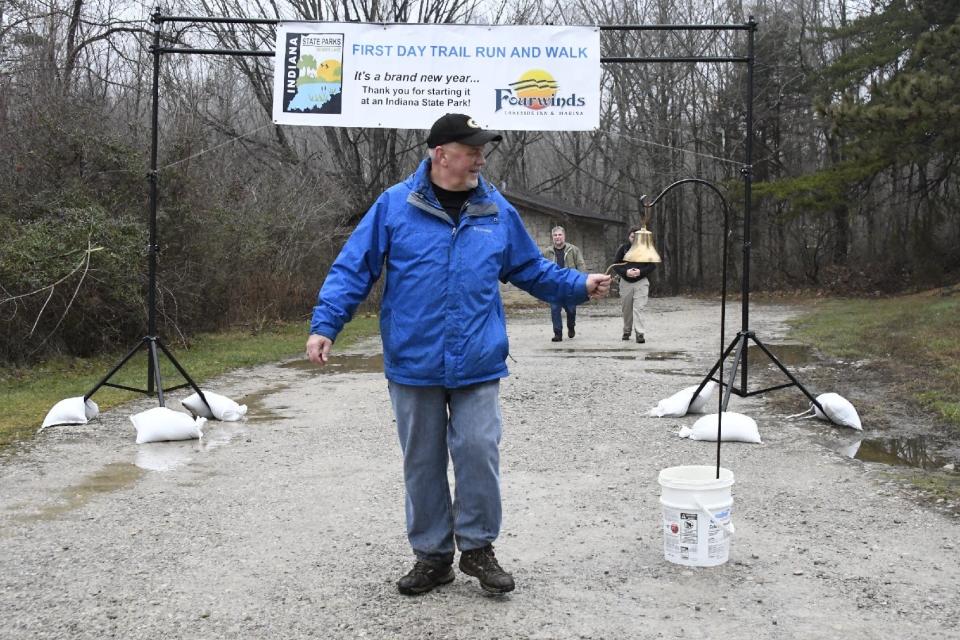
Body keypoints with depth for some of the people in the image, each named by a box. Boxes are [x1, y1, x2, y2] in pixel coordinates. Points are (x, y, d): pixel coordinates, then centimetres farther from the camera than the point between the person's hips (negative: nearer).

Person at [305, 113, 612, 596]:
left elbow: (531, 270, 16)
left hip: (478, 366, 1)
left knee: (479, 454, -3)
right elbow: (352, 269, -2)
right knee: (422, 463, 9)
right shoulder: (394, 206, -3)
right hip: (413, 365, -1)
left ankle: (477, 547, 18)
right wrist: (324, 325, -11)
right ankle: (432, 555, 25)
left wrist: (580, 286, 5)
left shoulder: (497, 211, 6)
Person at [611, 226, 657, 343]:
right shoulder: (623, 248, 3)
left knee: (638, 308, -13)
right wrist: (625, 272, -16)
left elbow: (652, 265, 1)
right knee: (626, 309, 9)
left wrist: (641, 271, -16)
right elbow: (615, 265, 2)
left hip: (641, 282, -2)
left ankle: (640, 333, -16)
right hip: (625, 282, 2)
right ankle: (627, 331, 25)